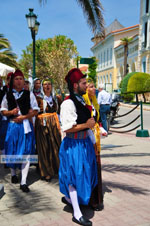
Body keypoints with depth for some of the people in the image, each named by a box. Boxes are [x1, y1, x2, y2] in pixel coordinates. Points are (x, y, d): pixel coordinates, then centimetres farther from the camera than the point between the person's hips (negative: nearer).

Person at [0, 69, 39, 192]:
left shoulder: (29, 94, 3)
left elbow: (35, 110, 1)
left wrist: (24, 117, -12)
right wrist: (11, 112, -11)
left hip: (26, 125, -1)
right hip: (12, 125, 2)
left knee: (26, 153, -4)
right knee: (12, 151, 9)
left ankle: (23, 182, 4)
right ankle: (13, 173, 36)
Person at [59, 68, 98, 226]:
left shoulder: (81, 100, 9)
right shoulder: (68, 103, -19)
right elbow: (67, 128, -23)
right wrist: (86, 125, -21)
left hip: (84, 142, 10)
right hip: (73, 145, -9)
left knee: (83, 173, 21)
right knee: (75, 176, 1)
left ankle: (67, 198, 46)